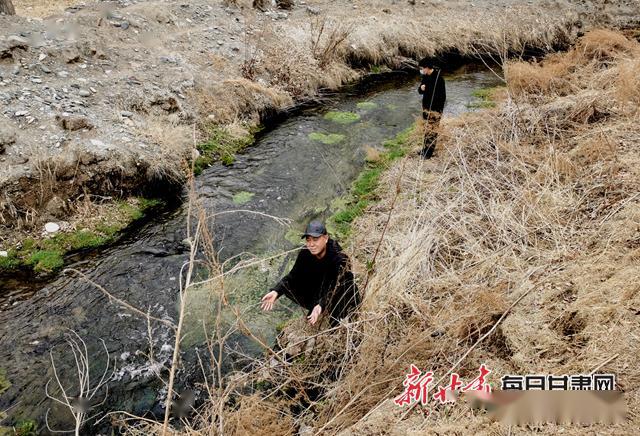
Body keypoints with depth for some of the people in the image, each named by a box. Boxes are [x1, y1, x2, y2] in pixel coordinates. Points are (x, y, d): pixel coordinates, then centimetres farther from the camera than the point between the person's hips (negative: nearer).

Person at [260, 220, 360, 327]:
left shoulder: (339, 258, -32)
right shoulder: (305, 253, -17)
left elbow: (338, 287, -35)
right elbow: (293, 275, -15)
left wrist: (321, 305, -51)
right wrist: (276, 291, -32)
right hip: (320, 290, 6)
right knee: (288, 287, -10)